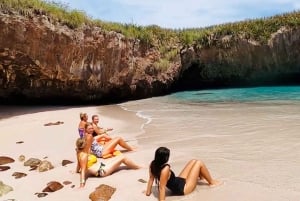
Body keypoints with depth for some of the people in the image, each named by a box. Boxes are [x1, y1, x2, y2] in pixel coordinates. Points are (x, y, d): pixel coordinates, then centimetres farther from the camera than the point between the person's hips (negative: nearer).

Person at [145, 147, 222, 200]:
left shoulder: (153, 164, -16)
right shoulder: (165, 169, -38)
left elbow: (151, 178, -7)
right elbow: (162, 188, -37)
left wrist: (148, 192, 4)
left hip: (179, 181, 8)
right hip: (182, 189, -8)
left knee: (193, 161, 18)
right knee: (199, 163, -2)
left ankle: (202, 177, 49)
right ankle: (212, 182, 22)